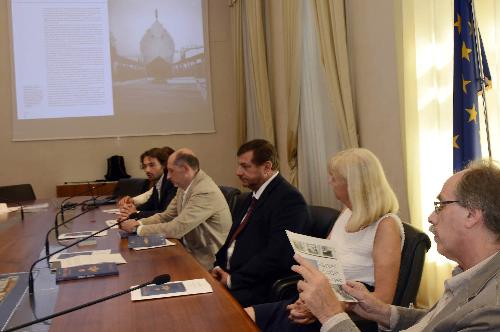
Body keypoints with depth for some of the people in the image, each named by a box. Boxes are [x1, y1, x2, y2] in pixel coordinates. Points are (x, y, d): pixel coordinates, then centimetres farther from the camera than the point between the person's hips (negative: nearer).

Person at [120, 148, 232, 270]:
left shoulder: (206, 192, -25)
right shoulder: (184, 187, 3)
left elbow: (177, 229, -26)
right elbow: (166, 216, 9)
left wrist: (138, 229, -17)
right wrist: (138, 223, -7)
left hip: (208, 261, -7)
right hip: (192, 251, 7)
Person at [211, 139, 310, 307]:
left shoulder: (289, 199, -13)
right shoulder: (251, 197, 16)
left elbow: (277, 256, -21)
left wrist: (232, 279, -16)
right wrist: (219, 268, 1)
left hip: (257, 290, -8)